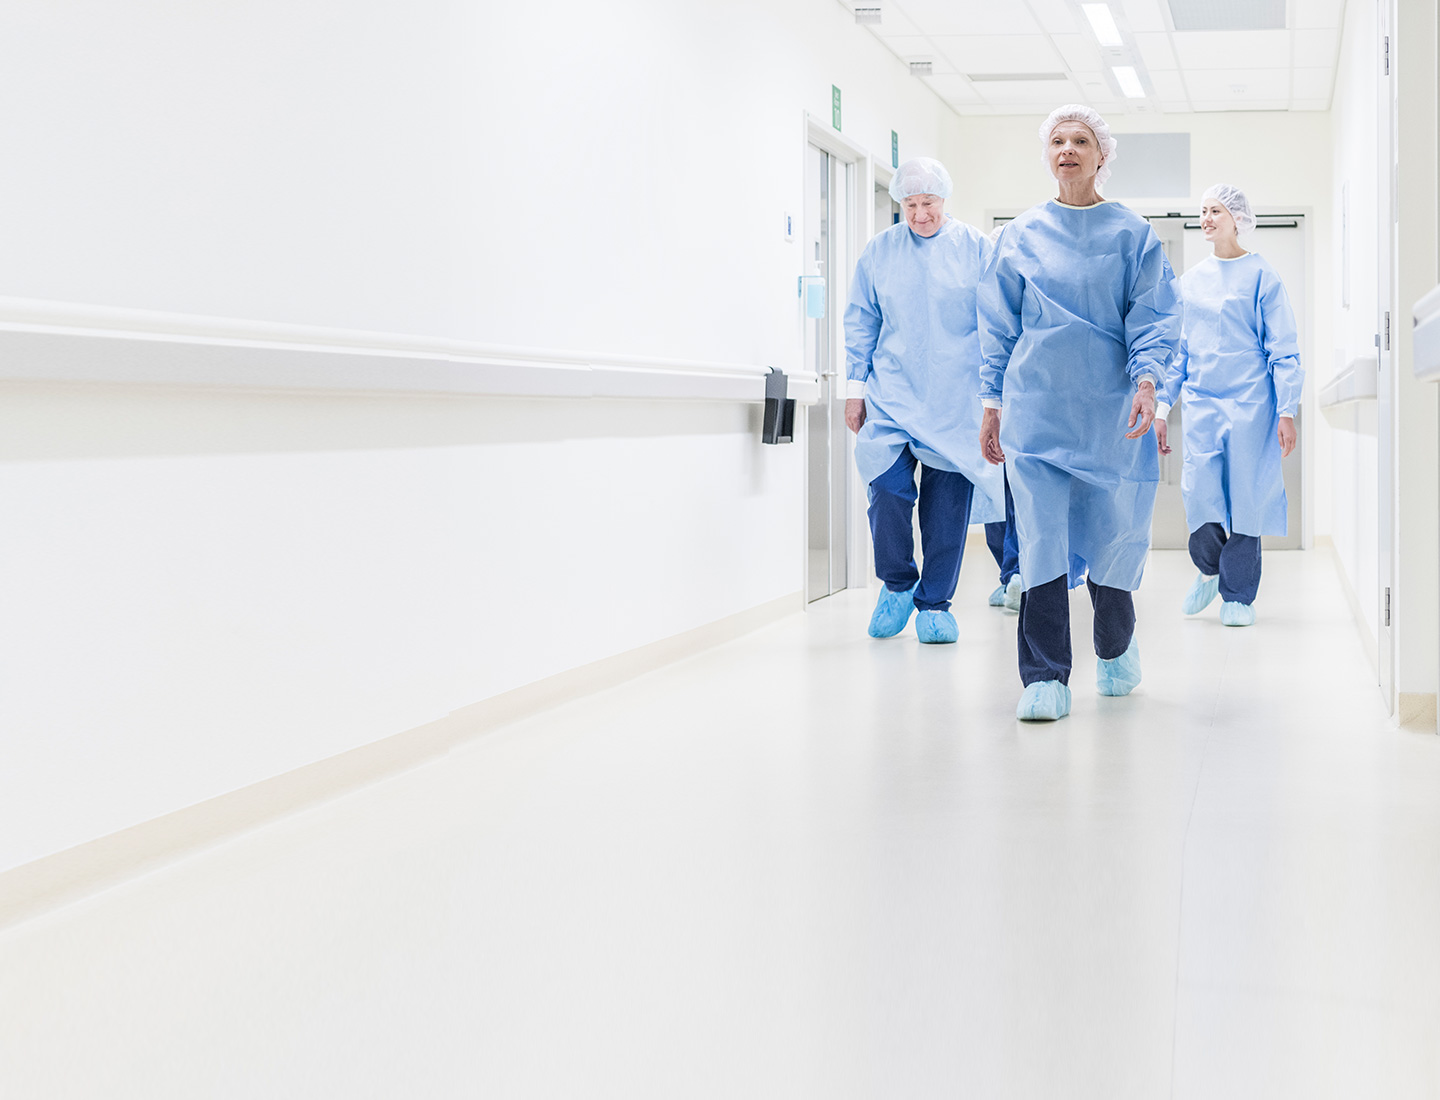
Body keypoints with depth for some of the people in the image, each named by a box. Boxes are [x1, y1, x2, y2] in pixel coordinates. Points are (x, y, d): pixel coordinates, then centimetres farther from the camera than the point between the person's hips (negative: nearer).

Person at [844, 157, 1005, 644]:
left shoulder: (977, 248, 5)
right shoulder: (879, 251, 9)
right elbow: (860, 323, 14)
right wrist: (855, 387, 9)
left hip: (956, 399, 0)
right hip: (892, 393, 1)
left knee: (949, 499, -1)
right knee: (888, 486, -15)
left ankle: (934, 603, 13)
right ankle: (896, 585, 10)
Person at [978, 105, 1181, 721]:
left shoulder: (1132, 235, 6)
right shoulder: (1020, 237, 10)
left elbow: (1153, 316, 1)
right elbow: (998, 325, 13)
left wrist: (1147, 380, -16)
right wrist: (992, 404, 8)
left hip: (1110, 406, 0)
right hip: (1036, 404, 0)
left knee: (1112, 531, 5)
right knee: (1041, 537, -9)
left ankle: (1115, 649, 31)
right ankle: (1045, 679, -6)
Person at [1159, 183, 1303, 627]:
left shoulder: (1261, 275, 0)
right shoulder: (1191, 280, 12)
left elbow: (1284, 350, -2)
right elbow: (1178, 349, 17)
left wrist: (1287, 411, -8)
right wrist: (1162, 405, 11)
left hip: (1250, 403, -3)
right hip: (1201, 402, 3)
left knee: (1244, 498, -1)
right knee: (1200, 497, -8)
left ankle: (1238, 595, 12)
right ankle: (1209, 569, 19)